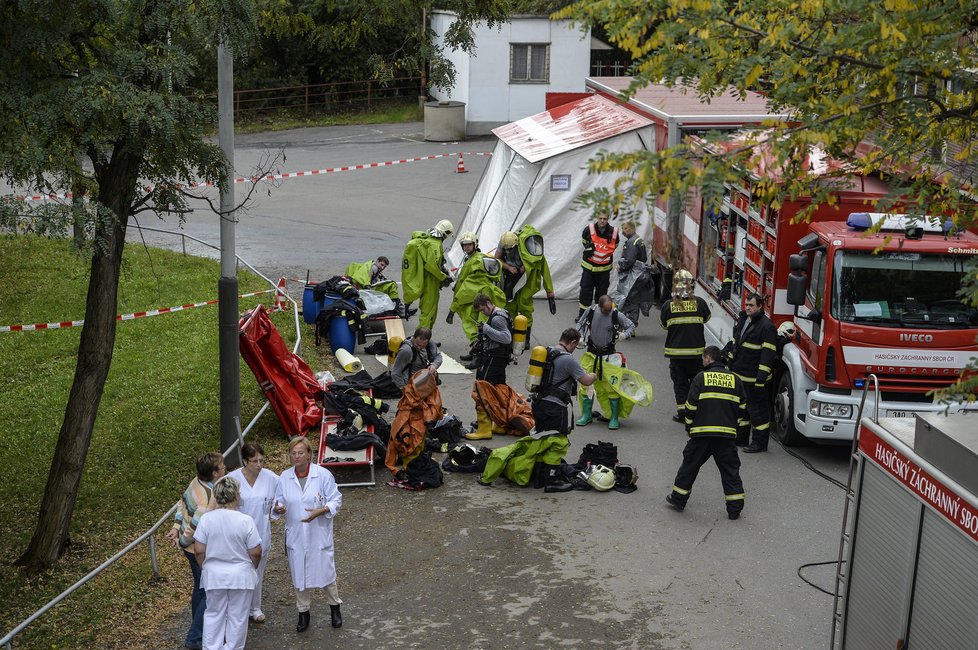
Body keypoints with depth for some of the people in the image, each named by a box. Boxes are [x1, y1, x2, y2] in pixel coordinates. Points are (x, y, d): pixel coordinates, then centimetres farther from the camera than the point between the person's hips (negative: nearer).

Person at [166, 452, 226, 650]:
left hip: (192, 548, 9)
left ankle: (199, 628, 42)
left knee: (201, 588, 25)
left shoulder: (196, 483, -5)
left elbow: (182, 504, 7)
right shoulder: (209, 499, -33)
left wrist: (176, 527, 6)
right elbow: (195, 527, -27)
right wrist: (182, 542, -10)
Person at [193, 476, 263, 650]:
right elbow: (255, 553, -11)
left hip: (214, 576, 2)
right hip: (240, 576, -2)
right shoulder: (246, 521, -18)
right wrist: (252, 568, 9)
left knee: (214, 615, 16)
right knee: (237, 616, 12)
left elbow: (199, 551, -7)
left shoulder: (206, 518, -11)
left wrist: (206, 567, 12)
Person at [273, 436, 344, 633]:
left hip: (319, 534, -3)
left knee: (325, 571, 6)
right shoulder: (285, 477, -1)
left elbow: (336, 500, -6)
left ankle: (335, 607, 29)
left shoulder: (323, 475, -10)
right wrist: (278, 509, -17)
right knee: (299, 574, 12)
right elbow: (279, 501, 7)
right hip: (295, 535, 3)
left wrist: (320, 511, -23)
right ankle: (303, 613, 29)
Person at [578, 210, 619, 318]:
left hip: (604, 268, 1)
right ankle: (582, 313, 10)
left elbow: (615, 245, 13)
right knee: (585, 290, 1)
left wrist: (607, 254, 3)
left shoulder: (613, 232, -7)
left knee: (601, 292, 10)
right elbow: (584, 240, 11)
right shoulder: (589, 229, -10)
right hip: (589, 266, -1)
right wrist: (588, 248, 0)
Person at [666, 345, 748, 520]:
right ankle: (734, 508, 6)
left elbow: (691, 406, -1)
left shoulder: (700, 378, -1)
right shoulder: (735, 379, 9)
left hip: (702, 433, -2)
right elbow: (742, 408, 11)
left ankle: (678, 499, 19)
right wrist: (739, 429, 20)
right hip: (727, 434, 2)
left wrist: (689, 428, 11)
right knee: (730, 470, 8)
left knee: (690, 464, 12)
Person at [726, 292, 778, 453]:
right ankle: (741, 437, 29)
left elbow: (768, 355, -19)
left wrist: (761, 378, -22)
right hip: (738, 375, 9)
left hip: (754, 378, -9)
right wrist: (730, 365, 21)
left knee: (757, 409, -2)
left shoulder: (766, 326, -15)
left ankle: (760, 443, 5)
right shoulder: (742, 321, 12)